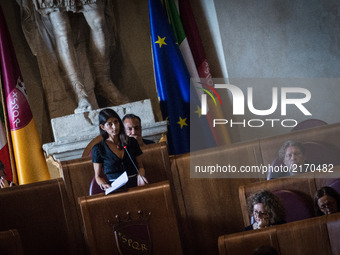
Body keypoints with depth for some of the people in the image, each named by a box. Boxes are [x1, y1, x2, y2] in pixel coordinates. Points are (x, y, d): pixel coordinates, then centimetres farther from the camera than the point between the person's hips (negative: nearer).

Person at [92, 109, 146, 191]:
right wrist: (103, 185, -11)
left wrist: (140, 176, -3)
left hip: (135, 186, 2)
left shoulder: (131, 142, 14)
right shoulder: (98, 148, 6)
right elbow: (98, 176, 11)